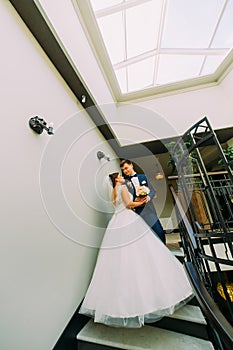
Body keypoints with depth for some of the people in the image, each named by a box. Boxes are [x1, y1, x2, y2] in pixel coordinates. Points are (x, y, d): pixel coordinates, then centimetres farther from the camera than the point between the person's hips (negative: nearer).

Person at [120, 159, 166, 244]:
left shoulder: (143, 177, 8)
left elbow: (152, 191, 8)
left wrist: (148, 197, -12)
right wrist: (135, 200, -20)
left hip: (149, 210, 3)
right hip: (138, 213, -2)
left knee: (160, 232, 10)